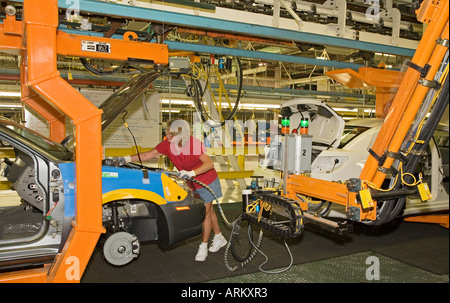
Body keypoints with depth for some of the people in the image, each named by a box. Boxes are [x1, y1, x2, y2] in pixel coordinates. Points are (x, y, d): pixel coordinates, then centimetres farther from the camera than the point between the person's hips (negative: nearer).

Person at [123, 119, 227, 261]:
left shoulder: (194, 144, -30)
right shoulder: (167, 144, -12)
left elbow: (209, 164, -32)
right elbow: (148, 155, -6)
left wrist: (191, 173, -43)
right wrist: (128, 158, -17)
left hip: (207, 181, -6)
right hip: (193, 183, 6)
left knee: (206, 213, 1)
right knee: (209, 211, 19)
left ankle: (203, 246, 15)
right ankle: (219, 238, 37)